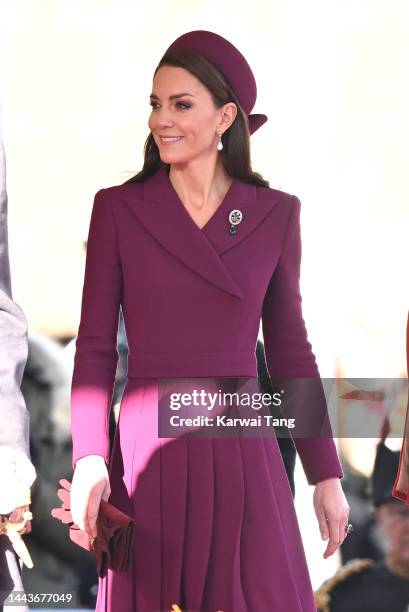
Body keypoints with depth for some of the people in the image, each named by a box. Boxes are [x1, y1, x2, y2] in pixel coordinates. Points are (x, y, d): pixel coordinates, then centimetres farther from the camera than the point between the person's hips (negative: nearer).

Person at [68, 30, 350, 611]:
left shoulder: (276, 214, 4)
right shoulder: (118, 208, 1)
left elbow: (290, 349, 9)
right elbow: (95, 346, 0)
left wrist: (326, 474, 7)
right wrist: (89, 460, -12)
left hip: (243, 454, 1)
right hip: (148, 454, -1)